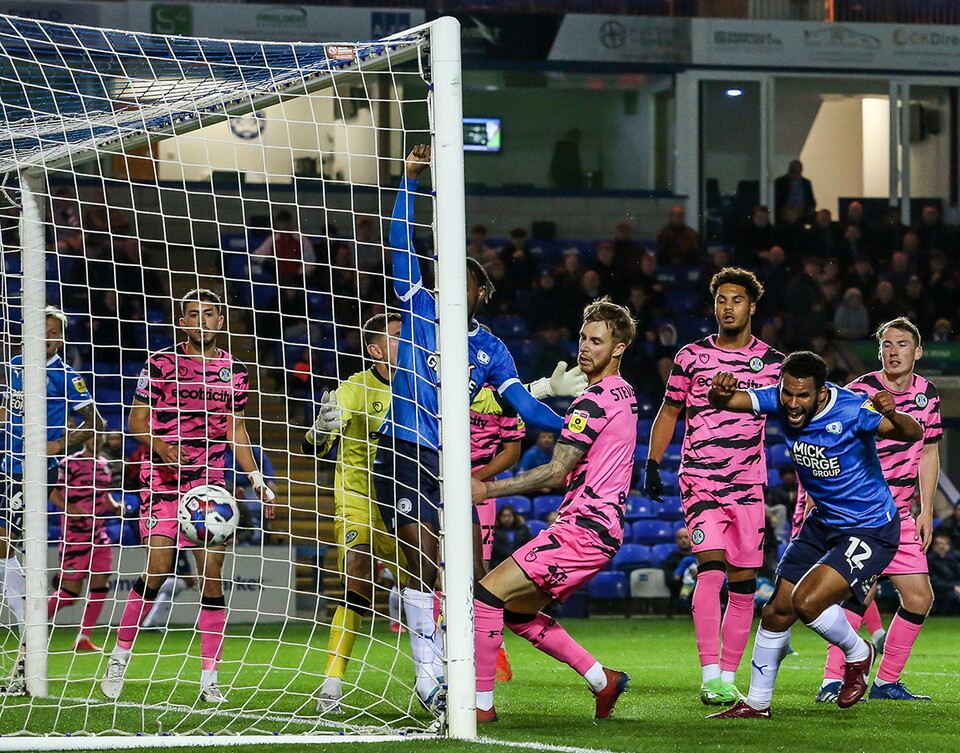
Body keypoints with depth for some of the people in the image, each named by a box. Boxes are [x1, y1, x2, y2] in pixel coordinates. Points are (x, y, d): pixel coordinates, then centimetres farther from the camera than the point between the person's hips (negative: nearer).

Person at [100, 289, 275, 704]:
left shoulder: (233, 369, 11)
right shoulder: (161, 363, -1)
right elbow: (137, 420, 0)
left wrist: (257, 479, 9)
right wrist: (163, 447, -20)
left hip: (210, 483, 3)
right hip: (162, 481, -3)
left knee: (212, 575, -3)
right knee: (158, 570, -13)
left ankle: (209, 680, 3)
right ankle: (119, 656, 5)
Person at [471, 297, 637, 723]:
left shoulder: (593, 401, -14)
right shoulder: (624, 395, 16)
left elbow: (556, 472, -17)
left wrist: (488, 489, -16)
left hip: (581, 529, -10)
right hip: (602, 528, 10)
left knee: (488, 595, -12)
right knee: (517, 613, 16)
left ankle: (480, 704, -12)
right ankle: (602, 680, 18)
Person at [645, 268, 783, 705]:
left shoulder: (773, 363, 7)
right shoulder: (691, 357, 5)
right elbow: (669, 412, 15)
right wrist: (652, 465, 8)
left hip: (749, 487, 2)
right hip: (699, 482, -2)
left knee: (743, 583, 2)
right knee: (711, 568, -18)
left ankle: (727, 677, 11)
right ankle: (710, 676, -20)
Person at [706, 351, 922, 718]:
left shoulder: (851, 410, -27)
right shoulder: (779, 400, -11)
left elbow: (913, 433, -33)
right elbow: (725, 401, -14)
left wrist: (893, 417, -57)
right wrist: (719, 392, -39)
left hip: (871, 531, -7)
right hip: (823, 523, 7)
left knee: (807, 601, -22)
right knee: (776, 612, 7)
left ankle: (857, 654, 7)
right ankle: (756, 703, 24)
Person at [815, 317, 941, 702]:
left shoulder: (927, 394, 7)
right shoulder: (861, 391, -11)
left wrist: (926, 510, 10)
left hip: (899, 515, 6)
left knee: (919, 597, 3)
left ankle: (886, 682, 14)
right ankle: (832, 681, -15)